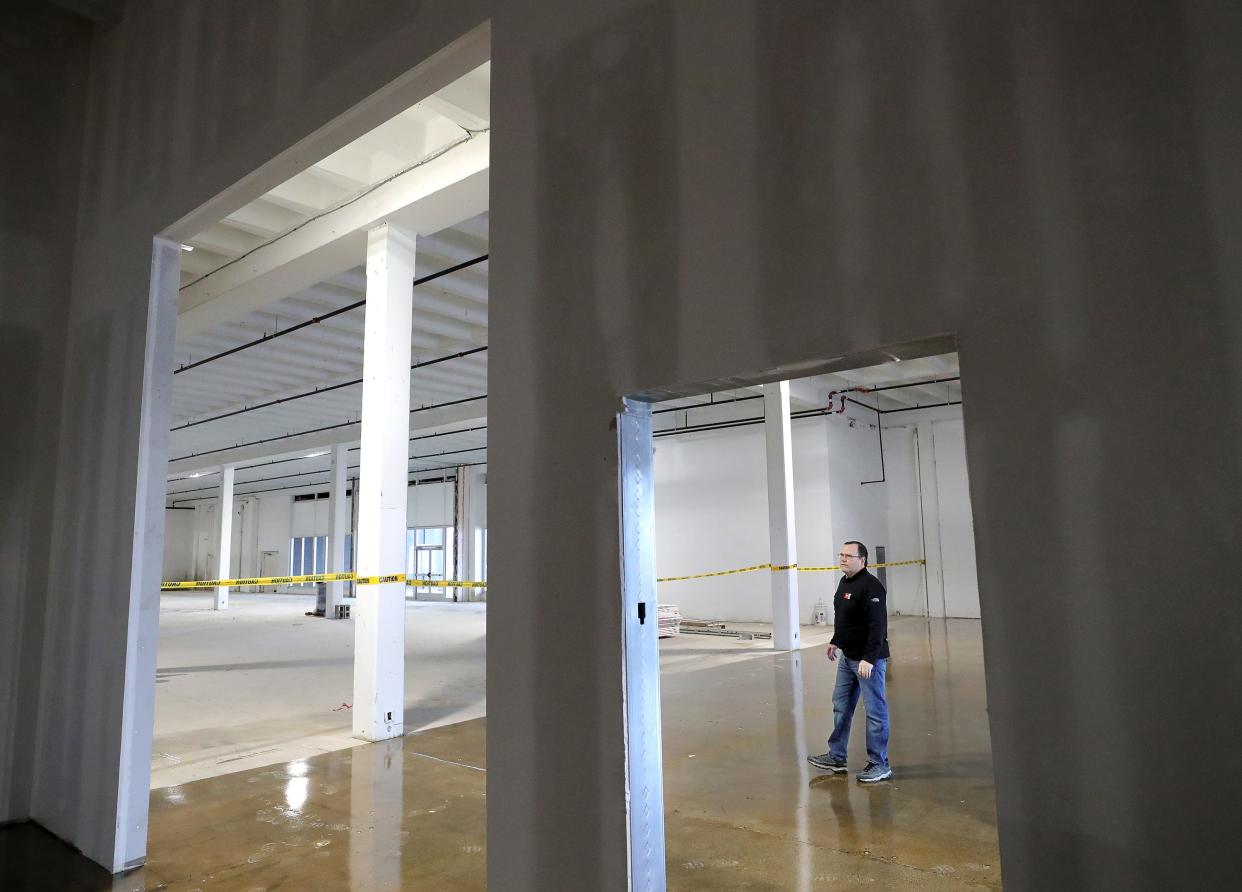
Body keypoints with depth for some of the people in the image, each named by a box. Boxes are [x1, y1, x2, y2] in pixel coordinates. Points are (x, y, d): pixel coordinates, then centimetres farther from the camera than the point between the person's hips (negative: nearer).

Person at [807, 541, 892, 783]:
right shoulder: (844, 582, 10)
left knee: (875, 710, 0)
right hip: (848, 657, 10)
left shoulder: (871, 587, -20)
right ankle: (837, 758, 27)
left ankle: (879, 764, 11)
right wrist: (835, 642, 26)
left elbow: (878, 626, -25)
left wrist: (869, 658, -28)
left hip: (869, 660, -10)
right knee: (840, 705, 16)